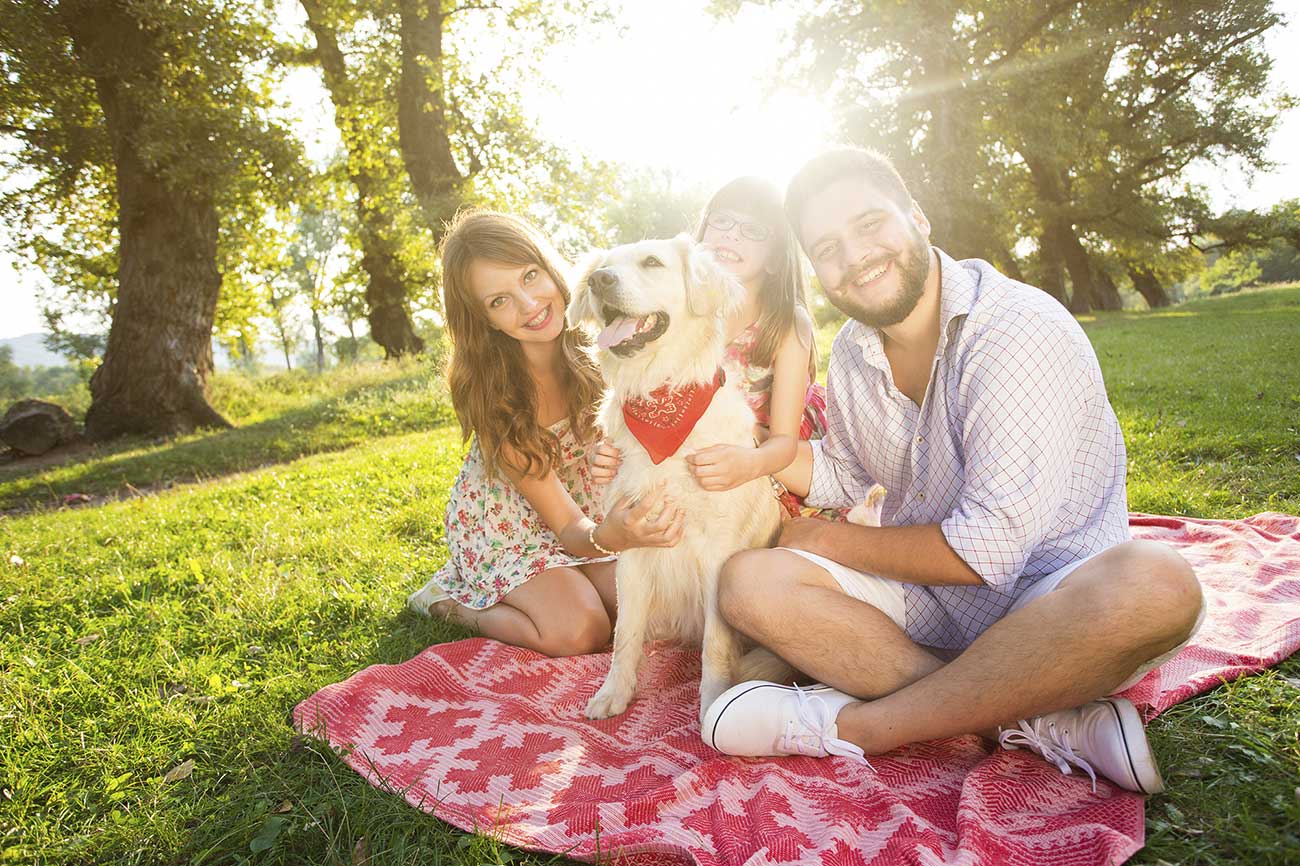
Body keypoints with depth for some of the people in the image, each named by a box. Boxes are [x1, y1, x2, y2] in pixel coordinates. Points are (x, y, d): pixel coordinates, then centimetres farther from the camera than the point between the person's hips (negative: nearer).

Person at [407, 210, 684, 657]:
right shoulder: (489, 391, -31)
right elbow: (566, 526, -29)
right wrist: (610, 537, -52)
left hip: (585, 506, 4)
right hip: (502, 520, -4)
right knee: (579, 630, -21)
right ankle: (451, 601, 3)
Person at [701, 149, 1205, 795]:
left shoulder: (1021, 330, -21)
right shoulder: (851, 355, 1)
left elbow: (988, 551, -25)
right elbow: (843, 475, 18)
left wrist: (829, 540, -12)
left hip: (1048, 596, -5)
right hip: (923, 595, 5)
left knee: (1155, 584, -38)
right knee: (748, 582, -17)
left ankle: (847, 724, -25)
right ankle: (1041, 717, -22)